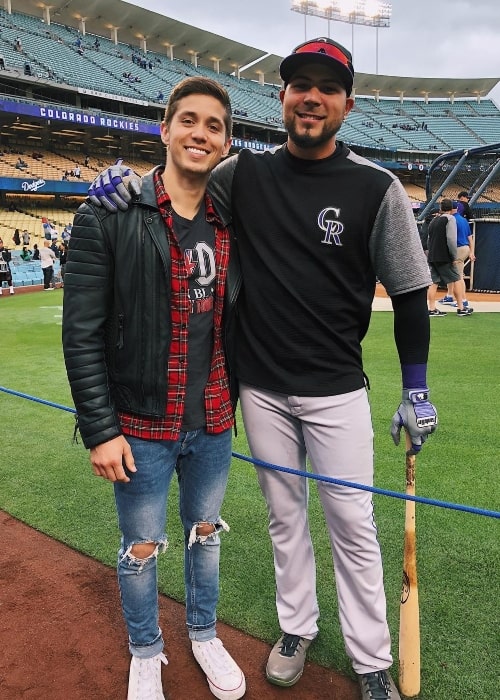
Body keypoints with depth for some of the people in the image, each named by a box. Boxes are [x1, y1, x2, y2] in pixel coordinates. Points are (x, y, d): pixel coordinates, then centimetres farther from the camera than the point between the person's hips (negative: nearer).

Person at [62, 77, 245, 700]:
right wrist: (99, 429, -13)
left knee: (205, 532, 21)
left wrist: (240, 398, 11)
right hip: (141, 424, -4)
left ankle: (204, 634, 46)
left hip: (212, 422, 4)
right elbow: (81, 333, -12)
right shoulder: (109, 216, -10)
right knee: (141, 547, 13)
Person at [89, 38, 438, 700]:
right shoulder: (245, 173, 0)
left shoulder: (377, 188, -8)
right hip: (261, 388, 3)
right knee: (285, 515, 17)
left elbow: (409, 294, -3)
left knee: (353, 523, 7)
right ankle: (297, 628, 40)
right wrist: (130, 178, -11)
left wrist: (416, 391, 0)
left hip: (337, 391, -2)